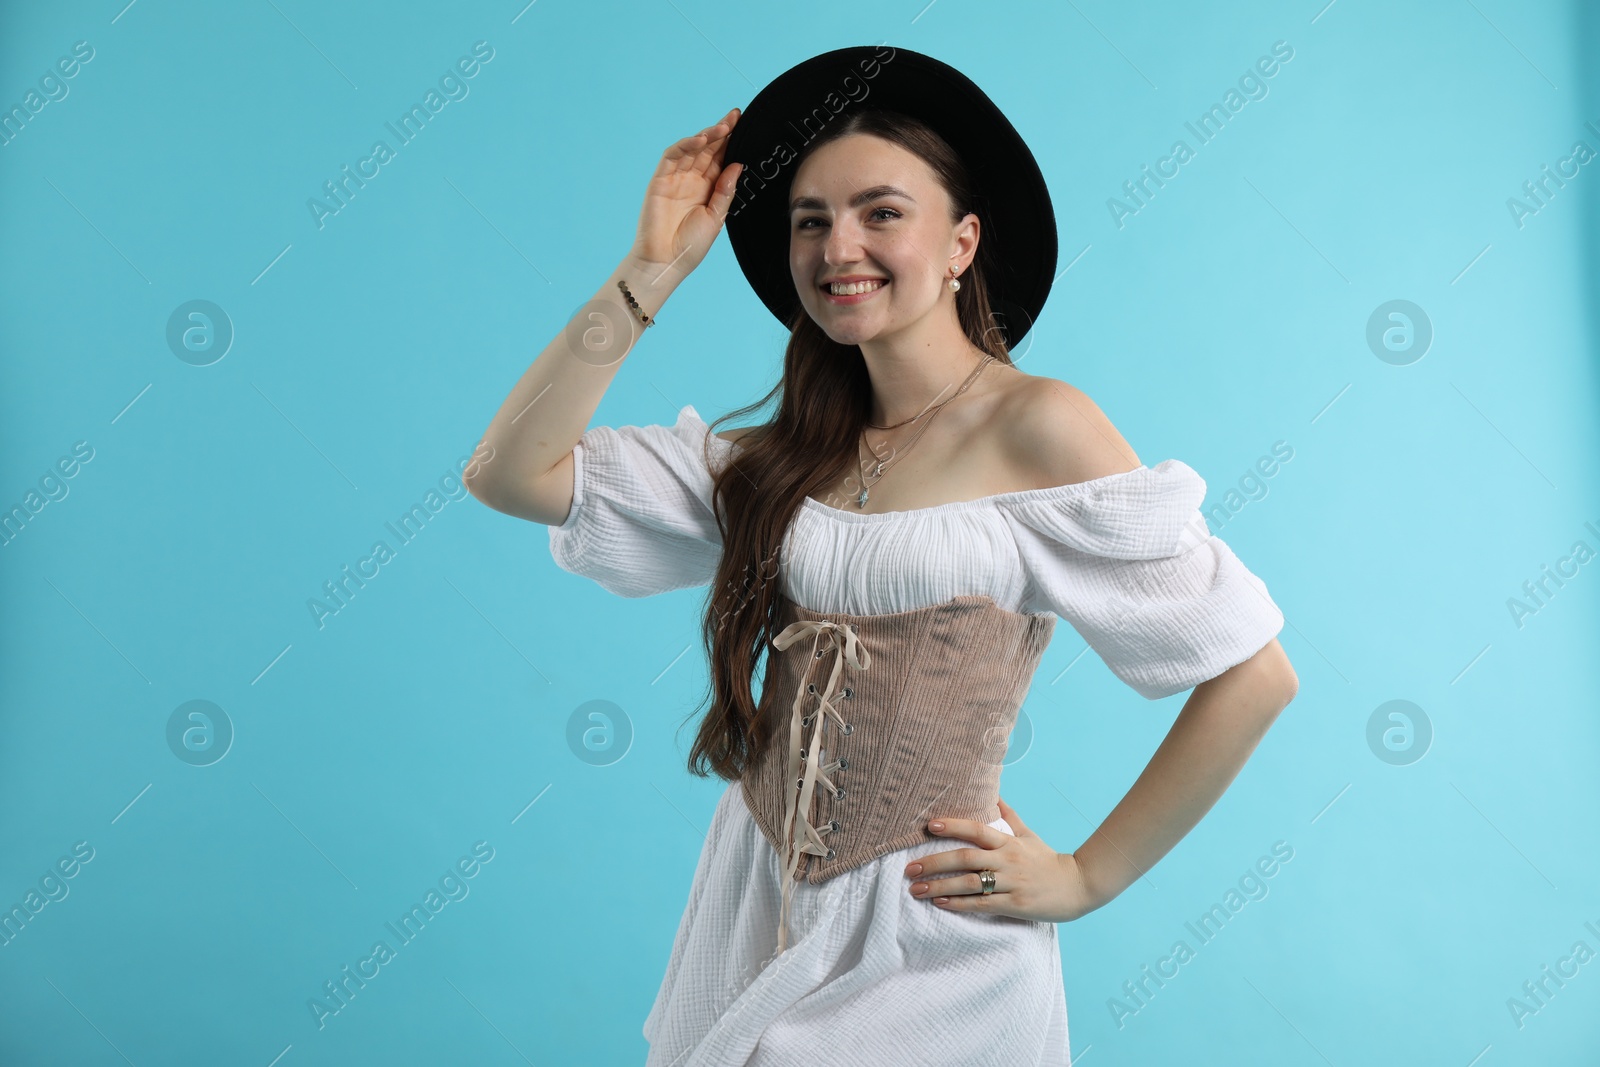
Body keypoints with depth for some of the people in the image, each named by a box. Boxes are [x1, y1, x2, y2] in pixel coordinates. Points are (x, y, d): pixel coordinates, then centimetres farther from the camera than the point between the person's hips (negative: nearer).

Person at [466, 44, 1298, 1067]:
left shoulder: (1036, 428, -13)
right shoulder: (783, 457, 2)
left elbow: (1254, 672, -13)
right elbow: (512, 473, -2)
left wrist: (1088, 877, -8)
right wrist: (654, 268, -6)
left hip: (926, 941, -5)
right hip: (753, 905, 5)